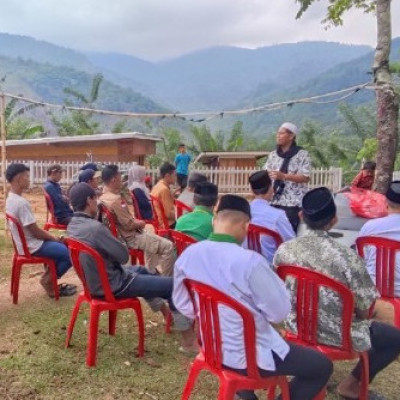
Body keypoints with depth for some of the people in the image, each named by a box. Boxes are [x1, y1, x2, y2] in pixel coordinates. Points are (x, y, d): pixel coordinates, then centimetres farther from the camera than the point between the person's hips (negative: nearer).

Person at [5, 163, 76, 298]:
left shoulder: (10, 199, 5)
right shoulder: (21, 202, -26)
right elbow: (35, 232, -23)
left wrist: (51, 237, 7)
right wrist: (54, 238, -6)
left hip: (25, 243, 10)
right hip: (32, 247, -10)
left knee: (62, 246, 21)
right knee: (71, 254, -7)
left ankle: (48, 277, 21)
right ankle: (47, 281, 8)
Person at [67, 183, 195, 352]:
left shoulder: (72, 225, -1)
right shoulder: (95, 227, -31)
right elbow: (124, 256, -20)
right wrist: (120, 244, -1)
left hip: (94, 280, 10)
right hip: (112, 285, -10)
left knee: (141, 270, 32)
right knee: (172, 285, -1)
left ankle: (165, 311, 45)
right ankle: (188, 337, 13)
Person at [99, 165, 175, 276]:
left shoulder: (103, 197, 4)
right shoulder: (115, 199, -28)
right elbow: (129, 225, -24)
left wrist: (136, 221, 5)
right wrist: (140, 223, -6)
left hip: (122, 234, 11)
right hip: (131, 237, -11)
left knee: (152, 238, 35)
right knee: (168, 246, -13)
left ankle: (151, 271, 42)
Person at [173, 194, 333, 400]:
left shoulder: (187, 255, -8)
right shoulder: (250, 261, -28)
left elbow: (183, 305, 4)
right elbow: (280, 313, -17)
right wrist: (272, 281, -2)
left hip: (212, 346, 7)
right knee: (322, 366, 11)